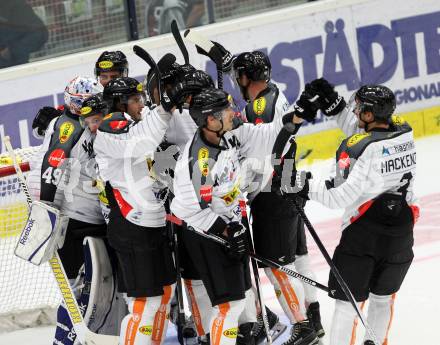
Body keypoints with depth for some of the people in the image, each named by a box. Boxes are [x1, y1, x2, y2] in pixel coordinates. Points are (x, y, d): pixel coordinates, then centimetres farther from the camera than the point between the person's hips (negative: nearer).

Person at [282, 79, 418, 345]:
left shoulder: (360, 149, -21)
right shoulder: (403, 131, -2)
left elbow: (342, 196, -22)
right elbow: (357, 129, 13)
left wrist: (305, 186, -16)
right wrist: (332, 102, 7)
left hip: (365, 232, -6)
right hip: (402, 231, 6)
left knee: (347, 299, 2)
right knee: (383, 296, 23)